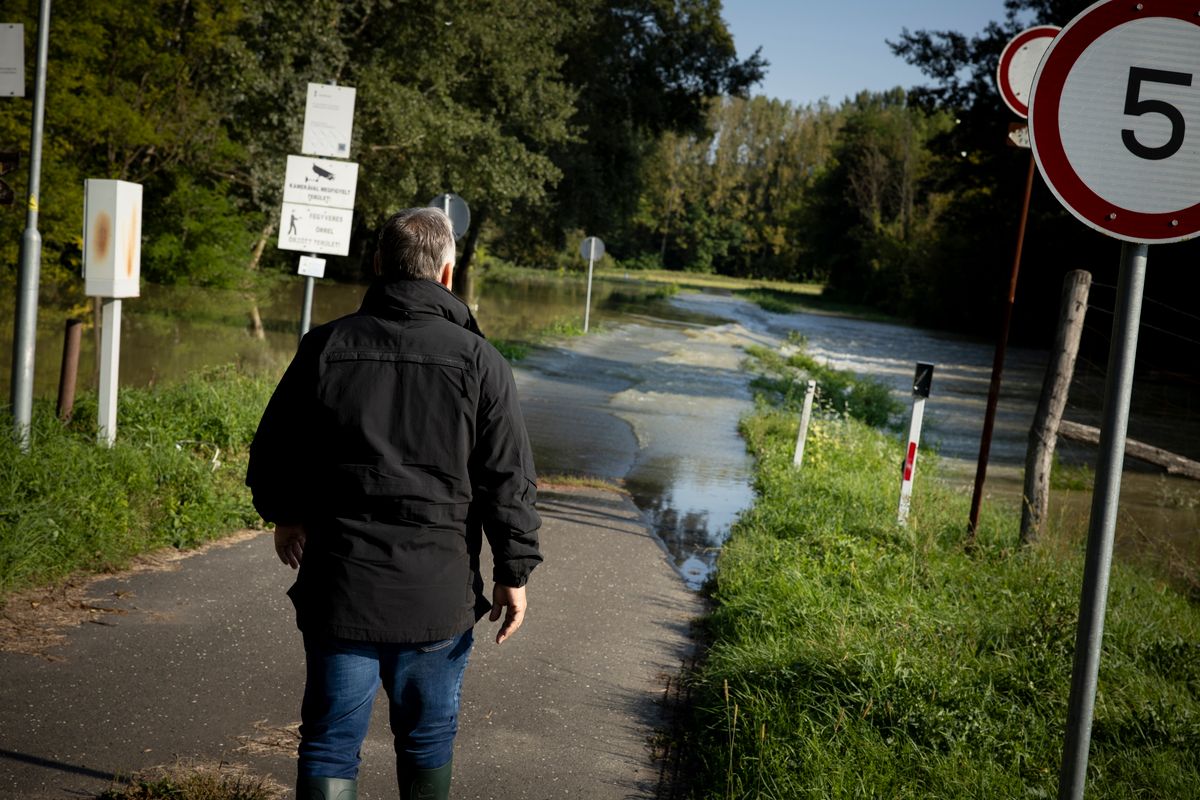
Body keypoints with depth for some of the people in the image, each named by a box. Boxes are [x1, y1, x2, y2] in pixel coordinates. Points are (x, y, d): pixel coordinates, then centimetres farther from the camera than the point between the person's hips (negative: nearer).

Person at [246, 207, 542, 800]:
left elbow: (273, 450, 7)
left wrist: (285, 516, 25)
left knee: (331, 742, 8)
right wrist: (513, 573, 5)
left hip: (337, 588, 1)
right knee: (427, 742, 17)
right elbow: (509, 481, -5)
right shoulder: (478, 361, -6)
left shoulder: (325, 347, -1)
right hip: (437, 595, 0)